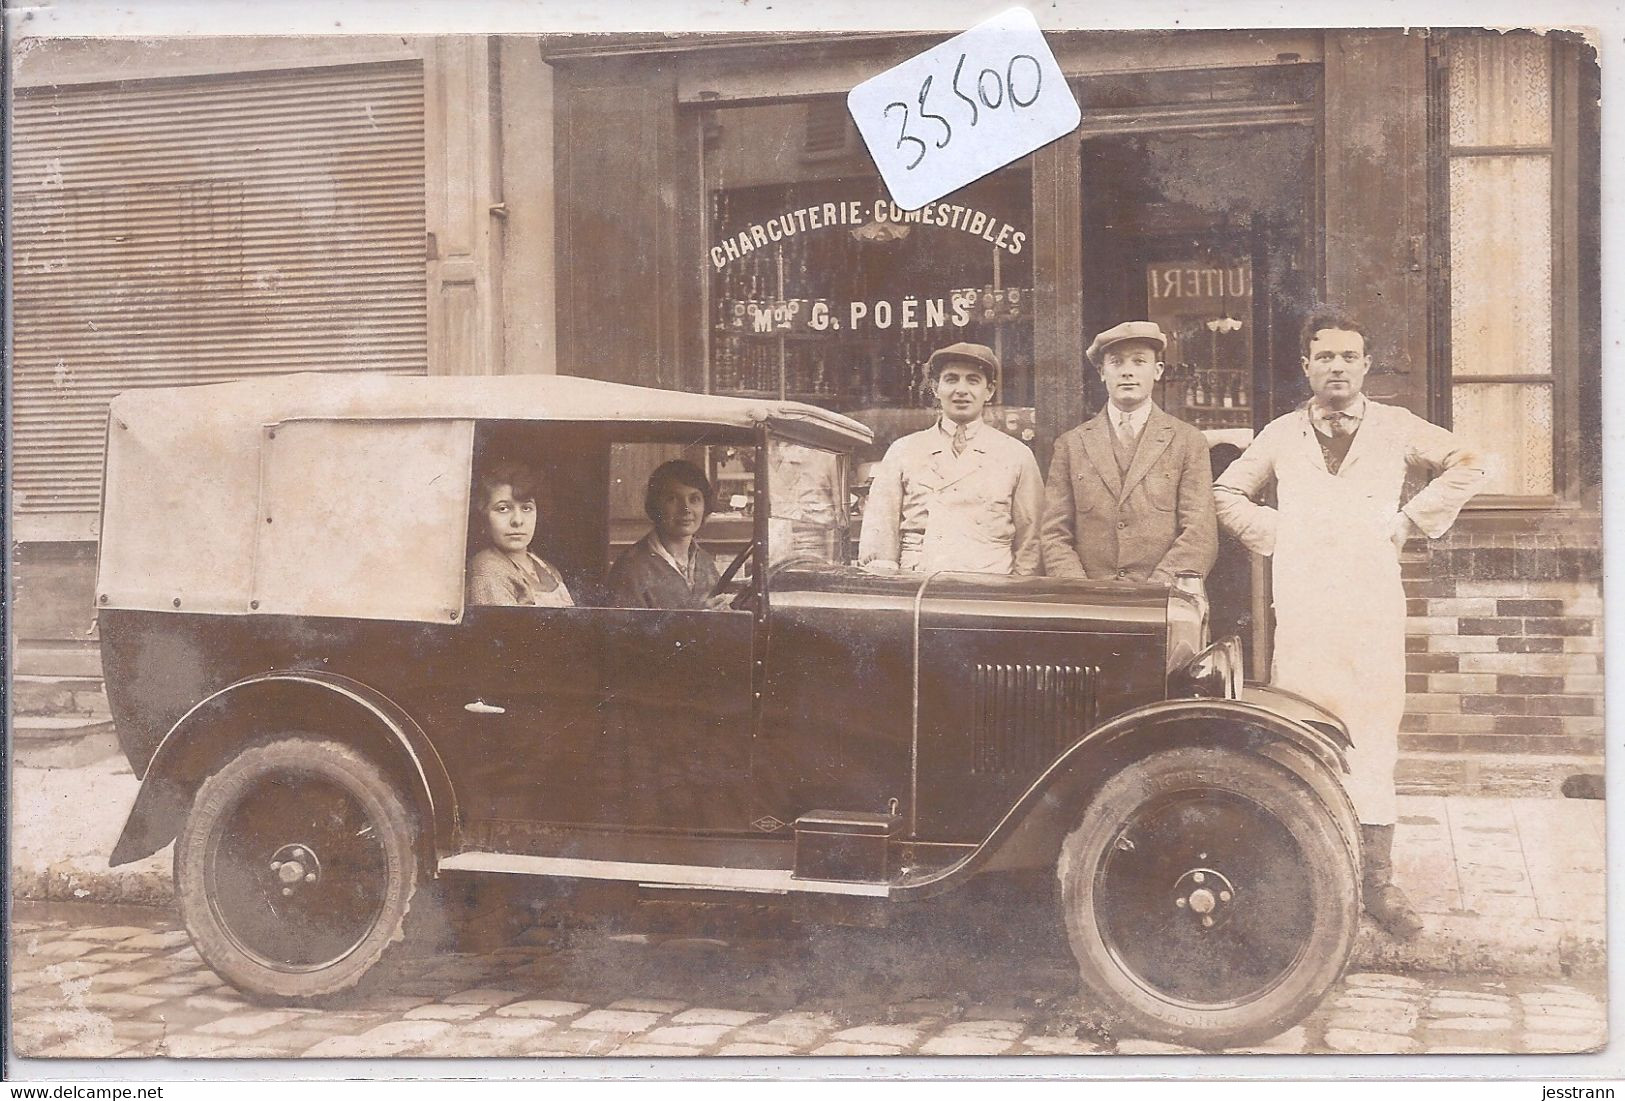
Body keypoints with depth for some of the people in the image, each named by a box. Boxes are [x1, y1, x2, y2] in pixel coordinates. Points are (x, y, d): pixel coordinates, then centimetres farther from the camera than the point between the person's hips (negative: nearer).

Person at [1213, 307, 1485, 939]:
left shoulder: (1397, 429, 11)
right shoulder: (1282, 436, 14)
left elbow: (1466, 466, 17)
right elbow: (1227, 493, 23)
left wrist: (1412, 522, 8)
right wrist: (1271, 534, 9)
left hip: (1374, 606, 0)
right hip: (1301, 610, 1)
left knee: (1375, 741, -3)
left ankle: (1377, 881, 2)